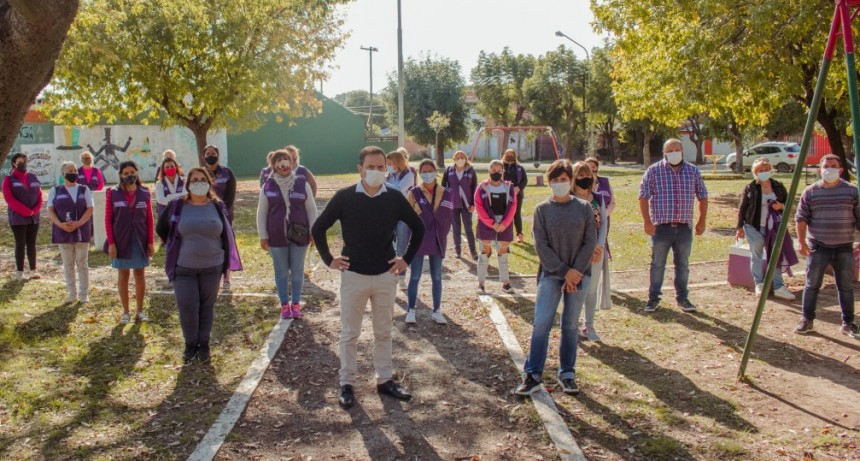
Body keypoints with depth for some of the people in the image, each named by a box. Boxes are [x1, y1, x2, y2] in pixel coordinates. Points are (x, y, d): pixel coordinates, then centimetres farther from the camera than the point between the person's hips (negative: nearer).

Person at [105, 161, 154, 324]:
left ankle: (140, 310, 16)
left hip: (140, 240, 1)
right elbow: (108, 219, -1)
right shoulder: (113, 193, -2)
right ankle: (125, 312, 14)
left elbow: (149, 219, 3)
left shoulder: (144, 193, 1)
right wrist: (111, 243, -7)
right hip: (121, 240, -1)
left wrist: (150, 242, -1)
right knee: (123, 275, 6)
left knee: (140, 274, 7)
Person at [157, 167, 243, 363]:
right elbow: (161, 229, 15)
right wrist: (174, 248, 10)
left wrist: (228, 262, 6)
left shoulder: (218, 207, 1)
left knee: (207, 306, 9)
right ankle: (190, 345, 18)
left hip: (212, 267, 1)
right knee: (187, 308, -2)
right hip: (184, 268, -1)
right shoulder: (177, 206, -2)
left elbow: (227, 234, 8)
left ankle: (204, 345, 23)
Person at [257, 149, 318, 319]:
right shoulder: (268, 186, -2)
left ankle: (296, 304, 21)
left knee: (297, 270, 9)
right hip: (277, 237, 0)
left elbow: (311, 209, 3)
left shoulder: (302, 184, -2)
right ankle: (284, 304, 20)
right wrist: (263, 236, 0)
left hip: (299, 235, 0)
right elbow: (261, 213, 3)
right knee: (281, 272, 8)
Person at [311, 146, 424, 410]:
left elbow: (418, 228, 9)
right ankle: (347, 384, 19)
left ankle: (385, 380, 26)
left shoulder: (394, 198, -3)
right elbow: (318, 228, 1)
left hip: (386, 276, 2)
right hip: (353, 276, -2)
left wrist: (407, 259, 4)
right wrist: (329, 260, -2)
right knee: (349, 333, 7)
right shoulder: (344, 197, -8)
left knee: (383, 332, 13)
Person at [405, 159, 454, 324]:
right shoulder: (414, 193, -4)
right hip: (418, 241, -2)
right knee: (415, 277, 2)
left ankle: (437, 311, 18)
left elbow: (448, 217, 7)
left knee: (437, 278, 9)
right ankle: (411, 310, 13)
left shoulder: (445, 193, 2)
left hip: (437, 241, 2)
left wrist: (442, 234, 1)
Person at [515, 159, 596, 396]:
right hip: (550, 275, -1)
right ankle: (533, 375, 2)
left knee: (570, 326, 9)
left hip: (578, 275, 1)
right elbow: (541, 245, -6)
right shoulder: (542, 209, -1)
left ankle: (567, 374, 20)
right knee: (541, 324, -5)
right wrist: (564, 271, -12)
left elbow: (590, 242, -1)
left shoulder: (584, 207, 2)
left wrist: (575, 272, -10)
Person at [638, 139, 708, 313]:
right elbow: (643, 197, -4)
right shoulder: (653, 171, -2)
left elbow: (702, 196, 13)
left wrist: (702, 221, 8)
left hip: (685, 226, 3)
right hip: (661, 226, -3)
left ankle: (682, 297, 22)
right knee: (657, 264, 4)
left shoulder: (693, 171, 8)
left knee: (683, 264, 11)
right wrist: (647, 222, -10)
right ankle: (653, 298, 14)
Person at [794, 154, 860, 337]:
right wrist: (802, 242, -5)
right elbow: (801, 218, 2)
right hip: (818, 247, -1)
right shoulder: (810, 192, 1)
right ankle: (807, 320, 13)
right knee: (812, 285, 3)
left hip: (844, 248, 1)